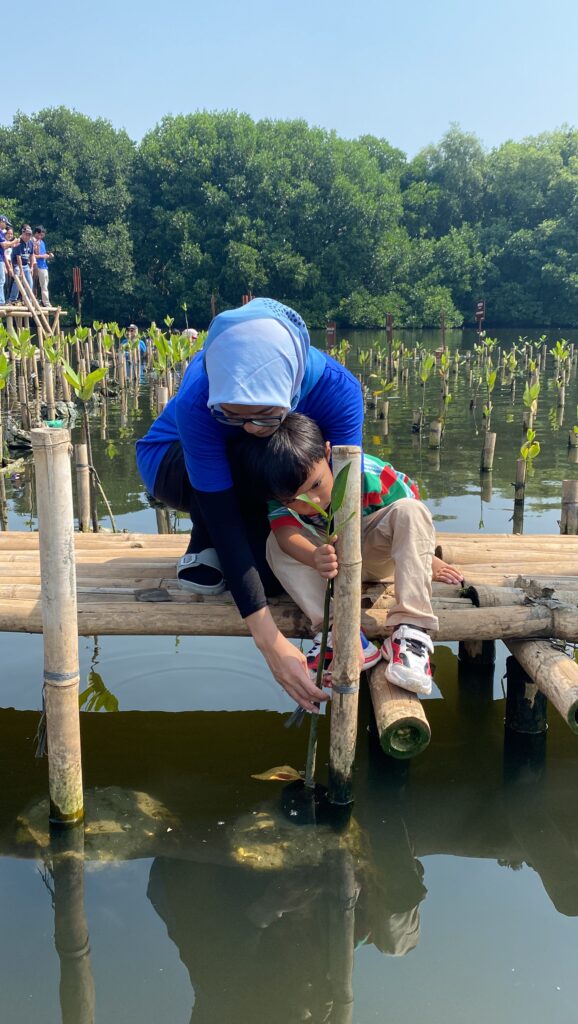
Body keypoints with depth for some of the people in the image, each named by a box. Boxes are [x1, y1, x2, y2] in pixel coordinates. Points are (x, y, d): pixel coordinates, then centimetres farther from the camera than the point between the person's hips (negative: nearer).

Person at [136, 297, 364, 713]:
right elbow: (223, 518, -41)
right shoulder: (195, 402, -39)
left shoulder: (337, 388, -34)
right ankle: (205, 550, -11)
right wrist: (270, 640, -47)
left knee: (272, 574, -23)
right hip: (173, 463, -2)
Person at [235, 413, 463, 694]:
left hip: (374, 553, -2)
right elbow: (288, 535, -45)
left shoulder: (369, 474, -31)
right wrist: (316, 558, -66)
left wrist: (425, 558, -2)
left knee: (411, 512, -35)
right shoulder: (283, 494, -25)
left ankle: (411, 633, -44)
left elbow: (411, 519, -15)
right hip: (330, 554, 2)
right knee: (276, 544, -27)